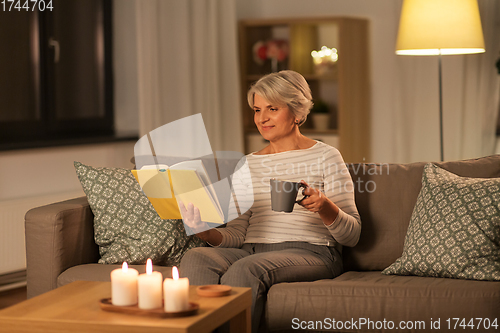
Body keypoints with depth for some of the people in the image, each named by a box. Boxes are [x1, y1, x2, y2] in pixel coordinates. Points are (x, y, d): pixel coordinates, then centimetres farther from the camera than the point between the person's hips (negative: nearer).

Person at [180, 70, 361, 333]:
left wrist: (324, 207, -18)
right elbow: (236, 235, 12)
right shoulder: (247, 166, 21)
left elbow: (352, 236, 3)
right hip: (251, 250, 4)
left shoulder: (325, 157, 8)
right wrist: (208, 234, -11)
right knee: (195, 258, -27)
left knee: (246, 269, -36)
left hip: (309, 252, -4)